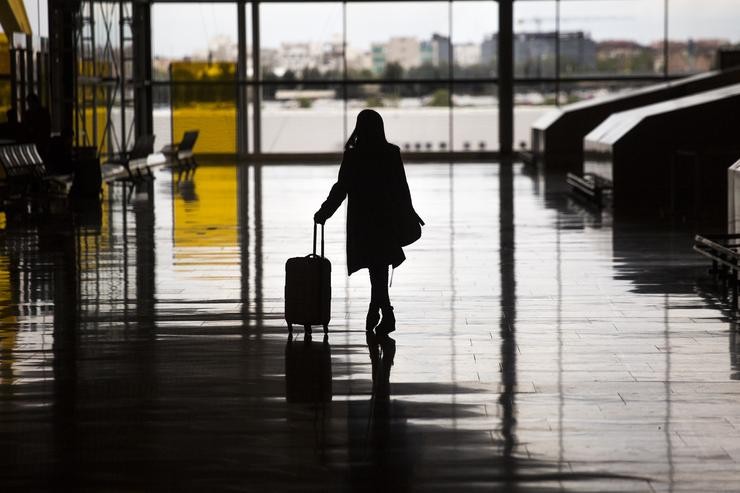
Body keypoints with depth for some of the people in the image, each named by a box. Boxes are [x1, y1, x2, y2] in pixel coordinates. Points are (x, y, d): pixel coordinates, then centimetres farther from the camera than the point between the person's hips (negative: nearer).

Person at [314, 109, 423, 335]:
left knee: (376, 267, 3)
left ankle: (387, 315, -3)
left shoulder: (353, 156, -11)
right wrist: (408, 216, 12)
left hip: (363, 220, -3)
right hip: (388, 218, 3)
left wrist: (324, 213, 3)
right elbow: (402, 189, 0)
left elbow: (341, 189, -8)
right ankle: (375, 311, 25)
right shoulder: (392, 153, -3)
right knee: (380, 267, 16)